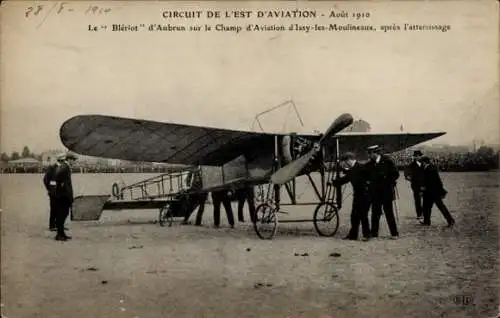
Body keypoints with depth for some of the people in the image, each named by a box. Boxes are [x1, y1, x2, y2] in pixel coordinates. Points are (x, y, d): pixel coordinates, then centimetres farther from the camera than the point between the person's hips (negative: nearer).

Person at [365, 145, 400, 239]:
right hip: (375, 192, 4)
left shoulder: (387, 161, -5)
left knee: (389, 213, 1)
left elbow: (396, 174, -5)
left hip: (386, 192, -4)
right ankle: (374, 233, 12)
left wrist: (388, 182, -9)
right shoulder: (369, 164, 7)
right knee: (375, 213, 5)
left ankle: (394, 233, 10)